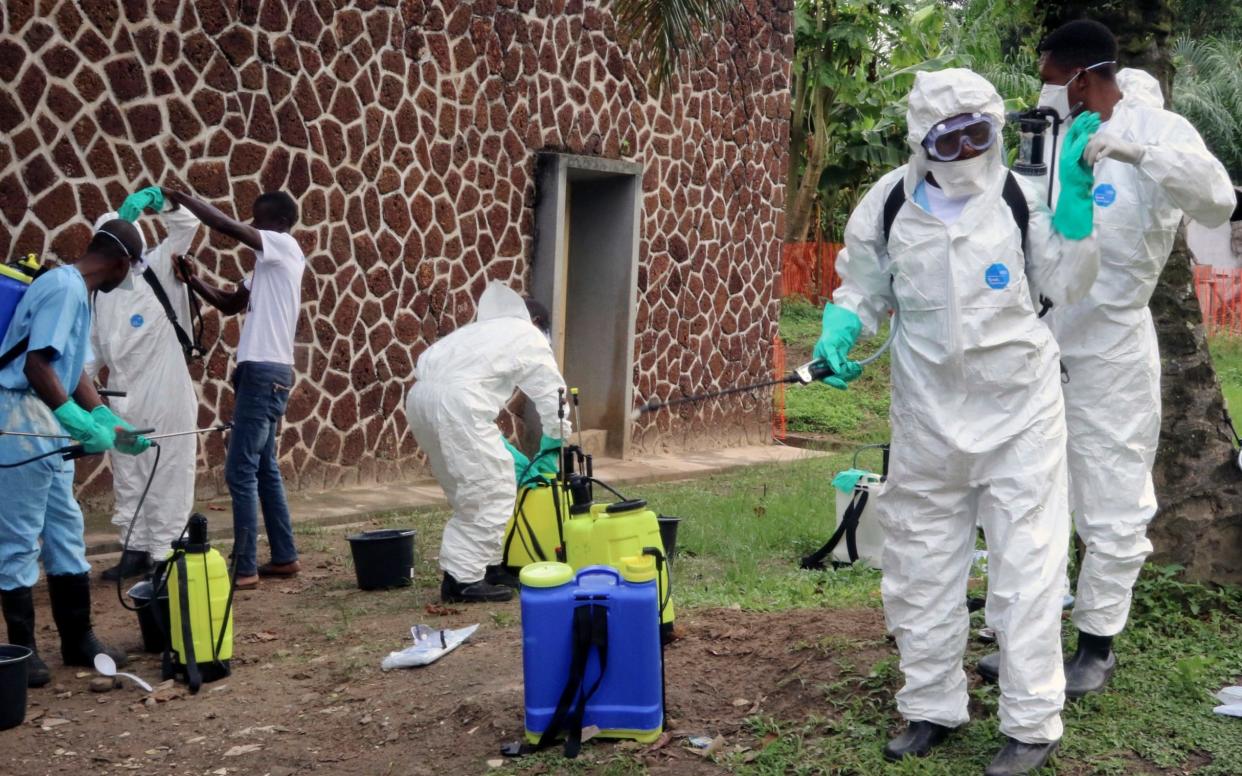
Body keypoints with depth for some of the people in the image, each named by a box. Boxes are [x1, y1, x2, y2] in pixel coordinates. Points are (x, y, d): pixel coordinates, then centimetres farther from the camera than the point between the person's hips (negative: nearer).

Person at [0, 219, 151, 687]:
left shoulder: (78, 293, 15)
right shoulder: (65, 287, -15)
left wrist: (112, 424, 15)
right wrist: (83, 424, -23)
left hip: (49, 426, 11)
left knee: (65, 532, 15)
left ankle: (78, 639, 24)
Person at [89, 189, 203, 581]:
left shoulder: (158, 269, 0)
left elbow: (187, 225, -10)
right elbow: (94, 344, 16)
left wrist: (154, 198, -22)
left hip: (165, 396, -5)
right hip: (123, 399, 6)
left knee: (167, 475, -1)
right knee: (127, 477, 11)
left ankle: (163, 553, 6)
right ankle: (135, 549, 20)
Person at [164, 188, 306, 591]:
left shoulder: (285, 247, -8)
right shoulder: (268, 262, 19)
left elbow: (230, 227, -21)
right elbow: (231, 303, 23)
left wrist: (181, 198, -10)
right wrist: (193, 280, 8)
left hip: (265, 372, -10)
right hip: (263, 372, 10)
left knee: (241, 471, -9)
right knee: (263, 468, 15)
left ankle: (245, 568, -7)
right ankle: (284, 557, 21)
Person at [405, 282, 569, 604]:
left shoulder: (483, 331, 36)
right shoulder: (530, 338, 16)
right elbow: (552, 396, 15)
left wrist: (502, 450, 36)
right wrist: (552, 449, 26)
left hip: (421, 396, 8)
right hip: (455, 402, -8)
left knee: (471, 492, 20)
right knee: (492, 493, -1)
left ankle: (487, 565, 24)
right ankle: (462, 579, -3)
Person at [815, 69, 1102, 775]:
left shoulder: (1022, 198, -7)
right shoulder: (889, 205, -5)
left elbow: (1068, 286, -5)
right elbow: (864, 289, 8)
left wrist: (1076, 197, -14)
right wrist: (838, 332, -12)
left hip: (1019, 405, -2)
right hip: (929, 412, 3)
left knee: (1027, 564, 0)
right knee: (922, 563, 13)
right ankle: (933, 708, 30)